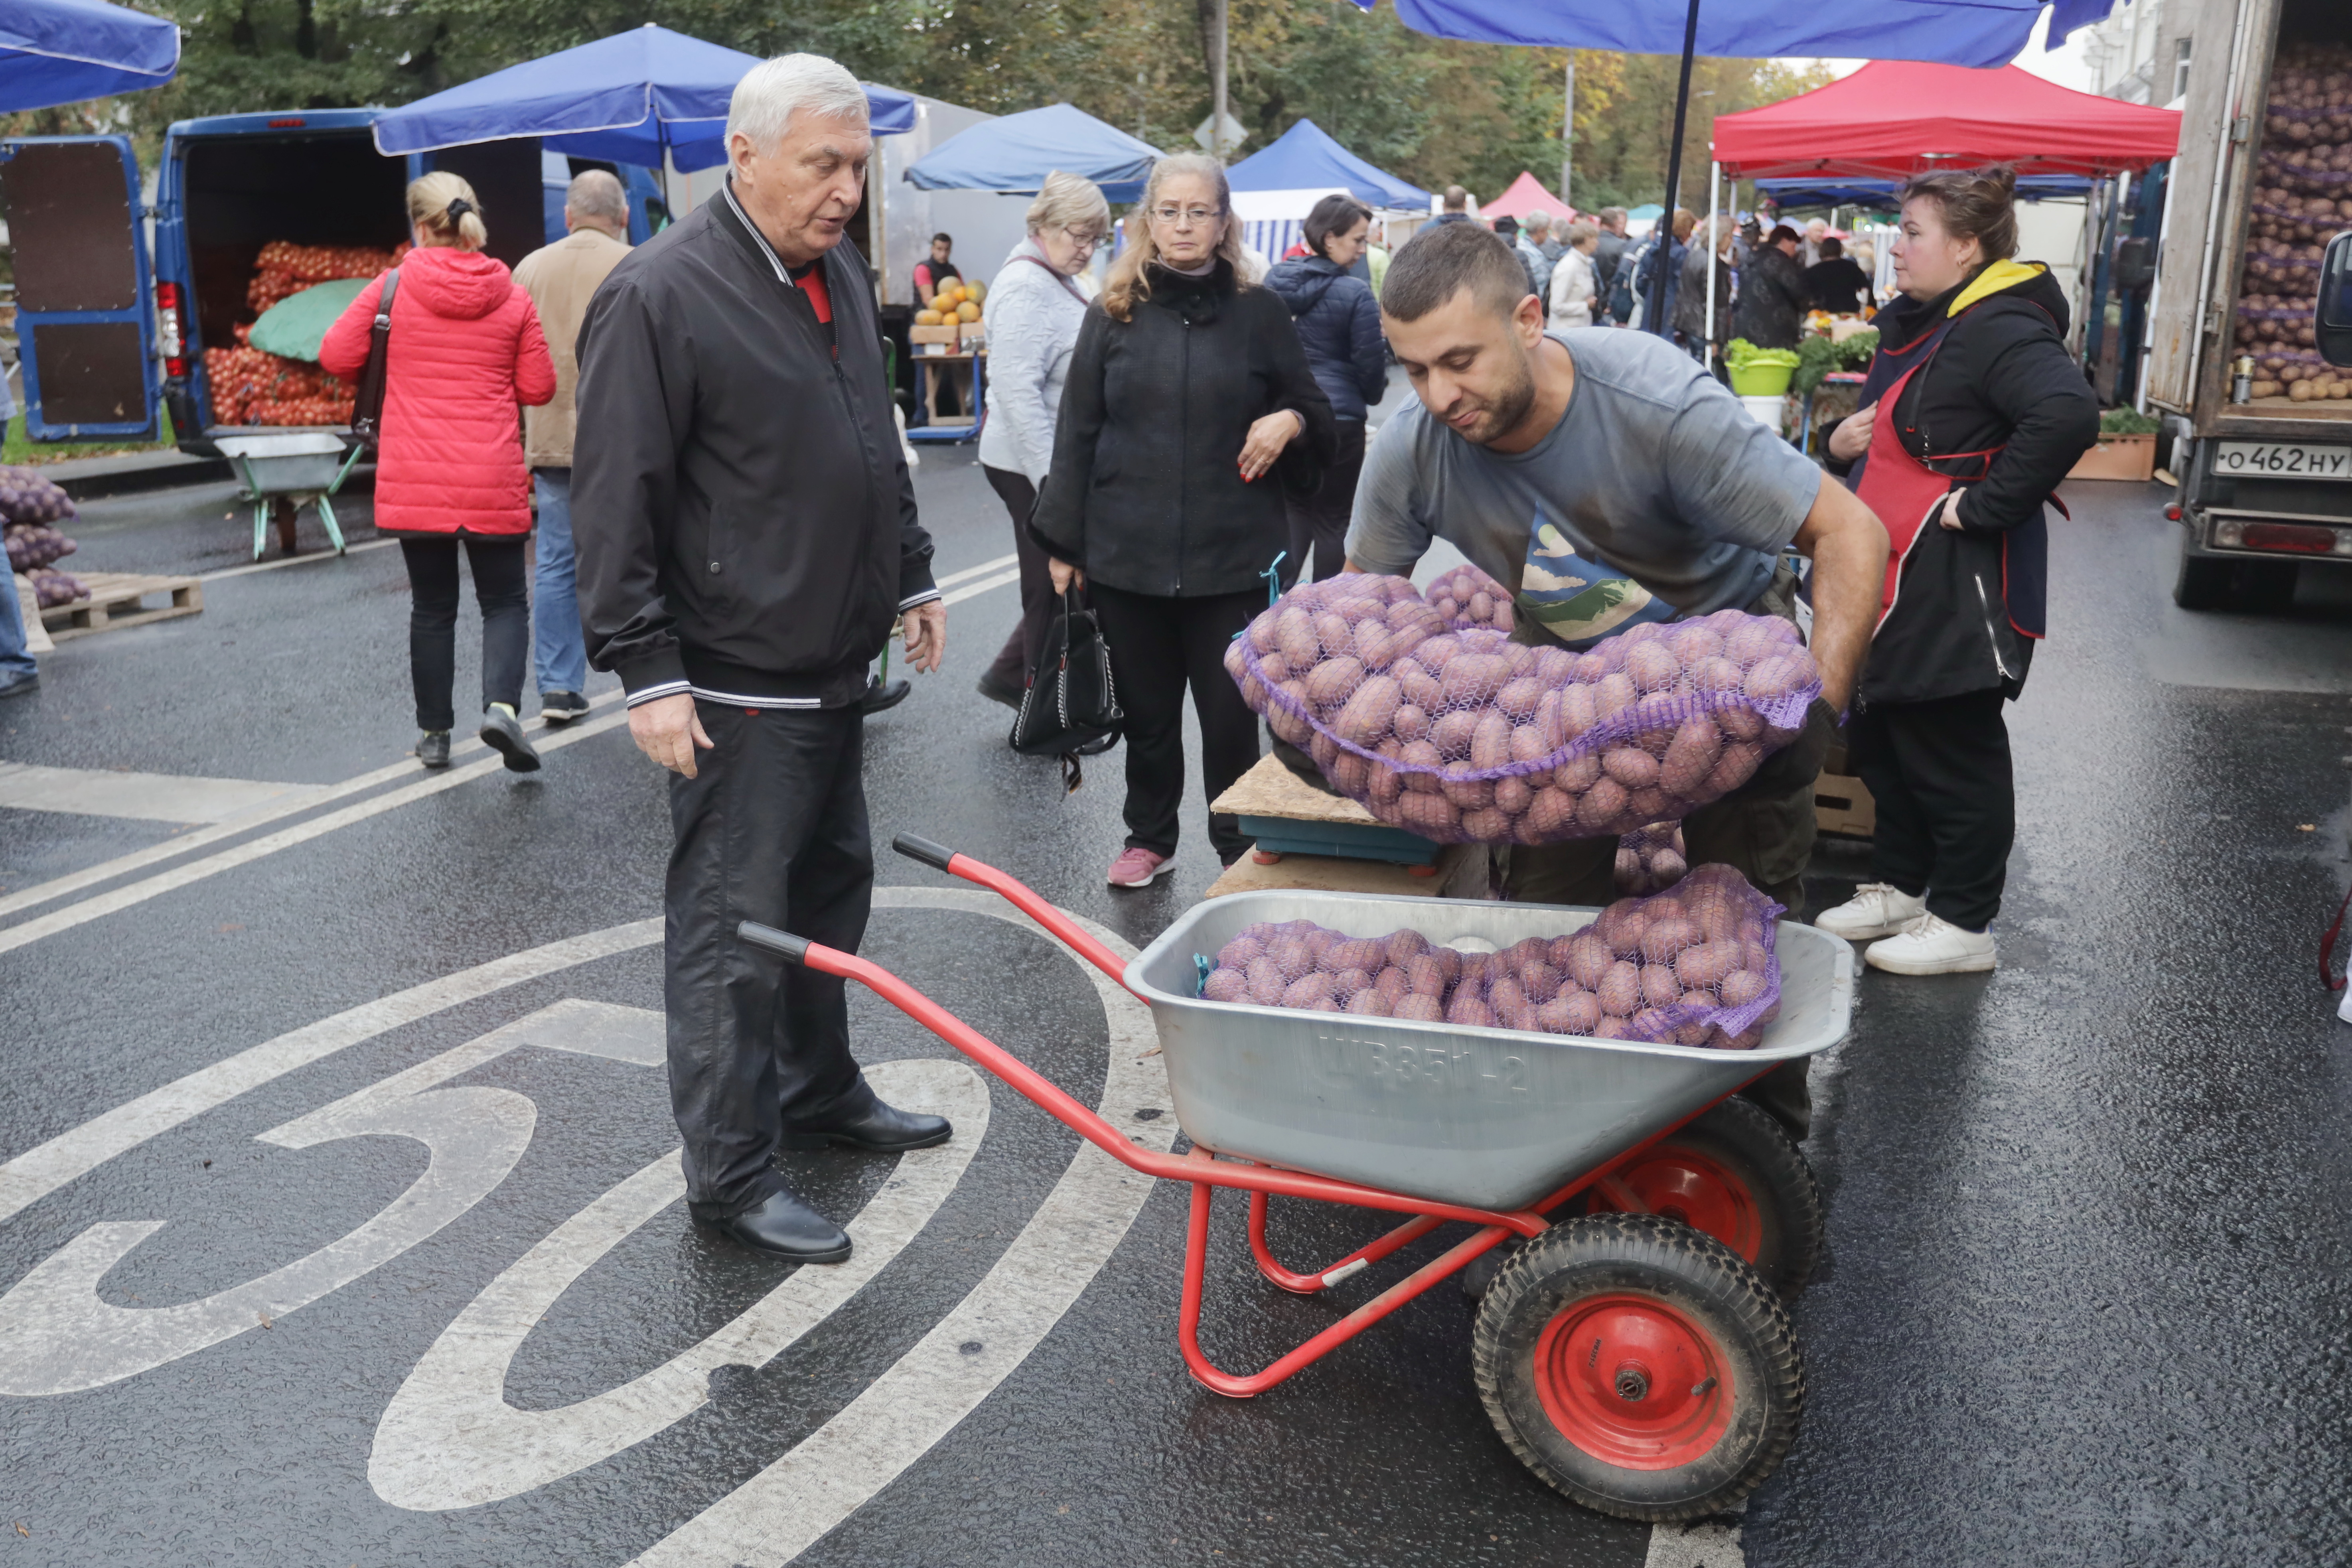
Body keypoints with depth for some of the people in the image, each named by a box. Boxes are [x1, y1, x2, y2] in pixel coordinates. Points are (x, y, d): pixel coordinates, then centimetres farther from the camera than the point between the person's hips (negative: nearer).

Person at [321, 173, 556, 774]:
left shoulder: (392, 288, -3)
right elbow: (538, 388, 1)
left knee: (432, 606, 13)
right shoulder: (513, 297, -2)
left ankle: (435, 734, 19)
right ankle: (501, 705, -13)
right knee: (505, 601, 10)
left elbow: (336, 357, -1)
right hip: (492, 485, -1)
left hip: (412, 483, 1)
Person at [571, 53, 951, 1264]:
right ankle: (730, 1176, 11)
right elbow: (615, 503, -16)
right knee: (732, 925, -1)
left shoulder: (841, 276, 12)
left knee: (832, 890, 19)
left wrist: (910, 576, 22)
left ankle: (819, 1092, 37)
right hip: (737, 683, -9)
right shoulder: (659, 295, -15)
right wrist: (646, 671, -18)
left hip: (832, 665, 9)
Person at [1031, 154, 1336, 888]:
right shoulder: (1113, 314, 6)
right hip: (1128, 553, 1)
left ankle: (1239, 850, 20)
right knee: (1146, 710, 11)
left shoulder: (1259, 312, 4)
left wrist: (1290, 422, -12)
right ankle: (1148, 839, 29)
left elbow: (1316, 414, 12)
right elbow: (1077, 433, 6)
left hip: (1233, 555, -1)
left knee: (1230, 712, 2)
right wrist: (1064, 541, 2)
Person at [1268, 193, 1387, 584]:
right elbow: (1370, 361, -10)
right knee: (1333, 518, 7)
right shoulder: (1355, 294, -15)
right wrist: (1371, 396, 11)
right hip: (1339, 418, -5)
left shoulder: (1275, 280, 2)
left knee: (1294, 509, 16)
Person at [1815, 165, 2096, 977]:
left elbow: (2069, 414, -35)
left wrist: (1984, 503, -27)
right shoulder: (1914, 324, 14)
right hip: (1893, 579, 10)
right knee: (1882, 739, 18)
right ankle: (1899, 888, 33)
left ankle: (1963, 924, 13)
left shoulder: (1999, 329, -18)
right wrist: (1843, 440, 6)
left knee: (1952, 753, 0)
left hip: (1959, 587, -10)